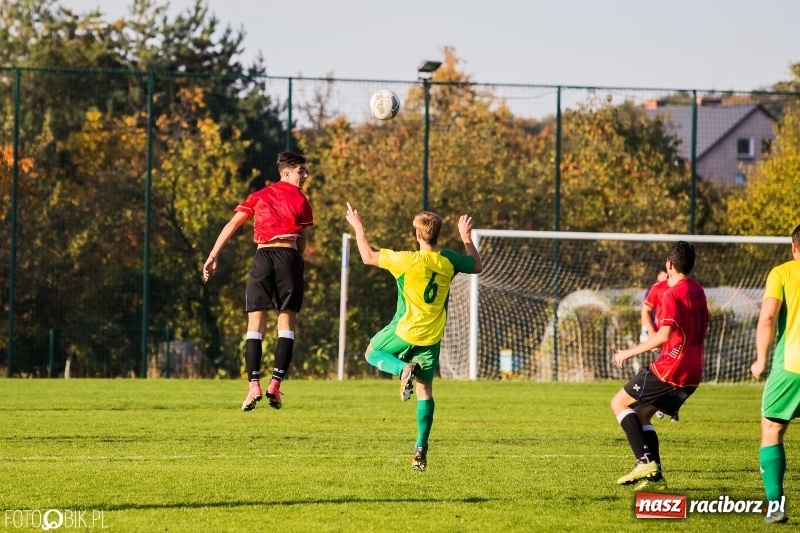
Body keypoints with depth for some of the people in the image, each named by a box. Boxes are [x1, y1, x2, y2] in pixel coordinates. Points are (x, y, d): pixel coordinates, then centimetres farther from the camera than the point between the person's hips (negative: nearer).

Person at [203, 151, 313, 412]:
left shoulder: (259, 196, 16)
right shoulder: (301, 200, 11)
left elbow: (232, 225, 7)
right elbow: (302, 241, 8)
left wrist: (213, 256, 5)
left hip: (263, 256, 1)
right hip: (289, 256, -1)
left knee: (255, 322, 3)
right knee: (286, 322, 4)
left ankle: (254, 385, -9)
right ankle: (275, 384, -6)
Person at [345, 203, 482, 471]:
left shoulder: (407, 261, -18)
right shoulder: (450, 260, -6)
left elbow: (368, 256, -5)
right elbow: (477, 266, 16)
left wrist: (358, 227, 8)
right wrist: (466, 237, 27)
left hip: (404, 331, -4)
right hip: (431, 337, 4)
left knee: (372, 353, 24)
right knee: (425, 389, 12)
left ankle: (403, 369, -10)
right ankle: (421, 449, 4)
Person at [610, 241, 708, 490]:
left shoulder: (672, 294, -13)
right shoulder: (698, 291, 14)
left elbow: (664, 335, -23)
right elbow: (701, 330, 23)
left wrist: (630, 352, -16)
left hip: (670, 368, -9)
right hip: (692, 372, 9)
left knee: (620, 403, 1)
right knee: (641, 414, 18)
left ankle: (645, 461, -14)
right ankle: (654, 476, 7)